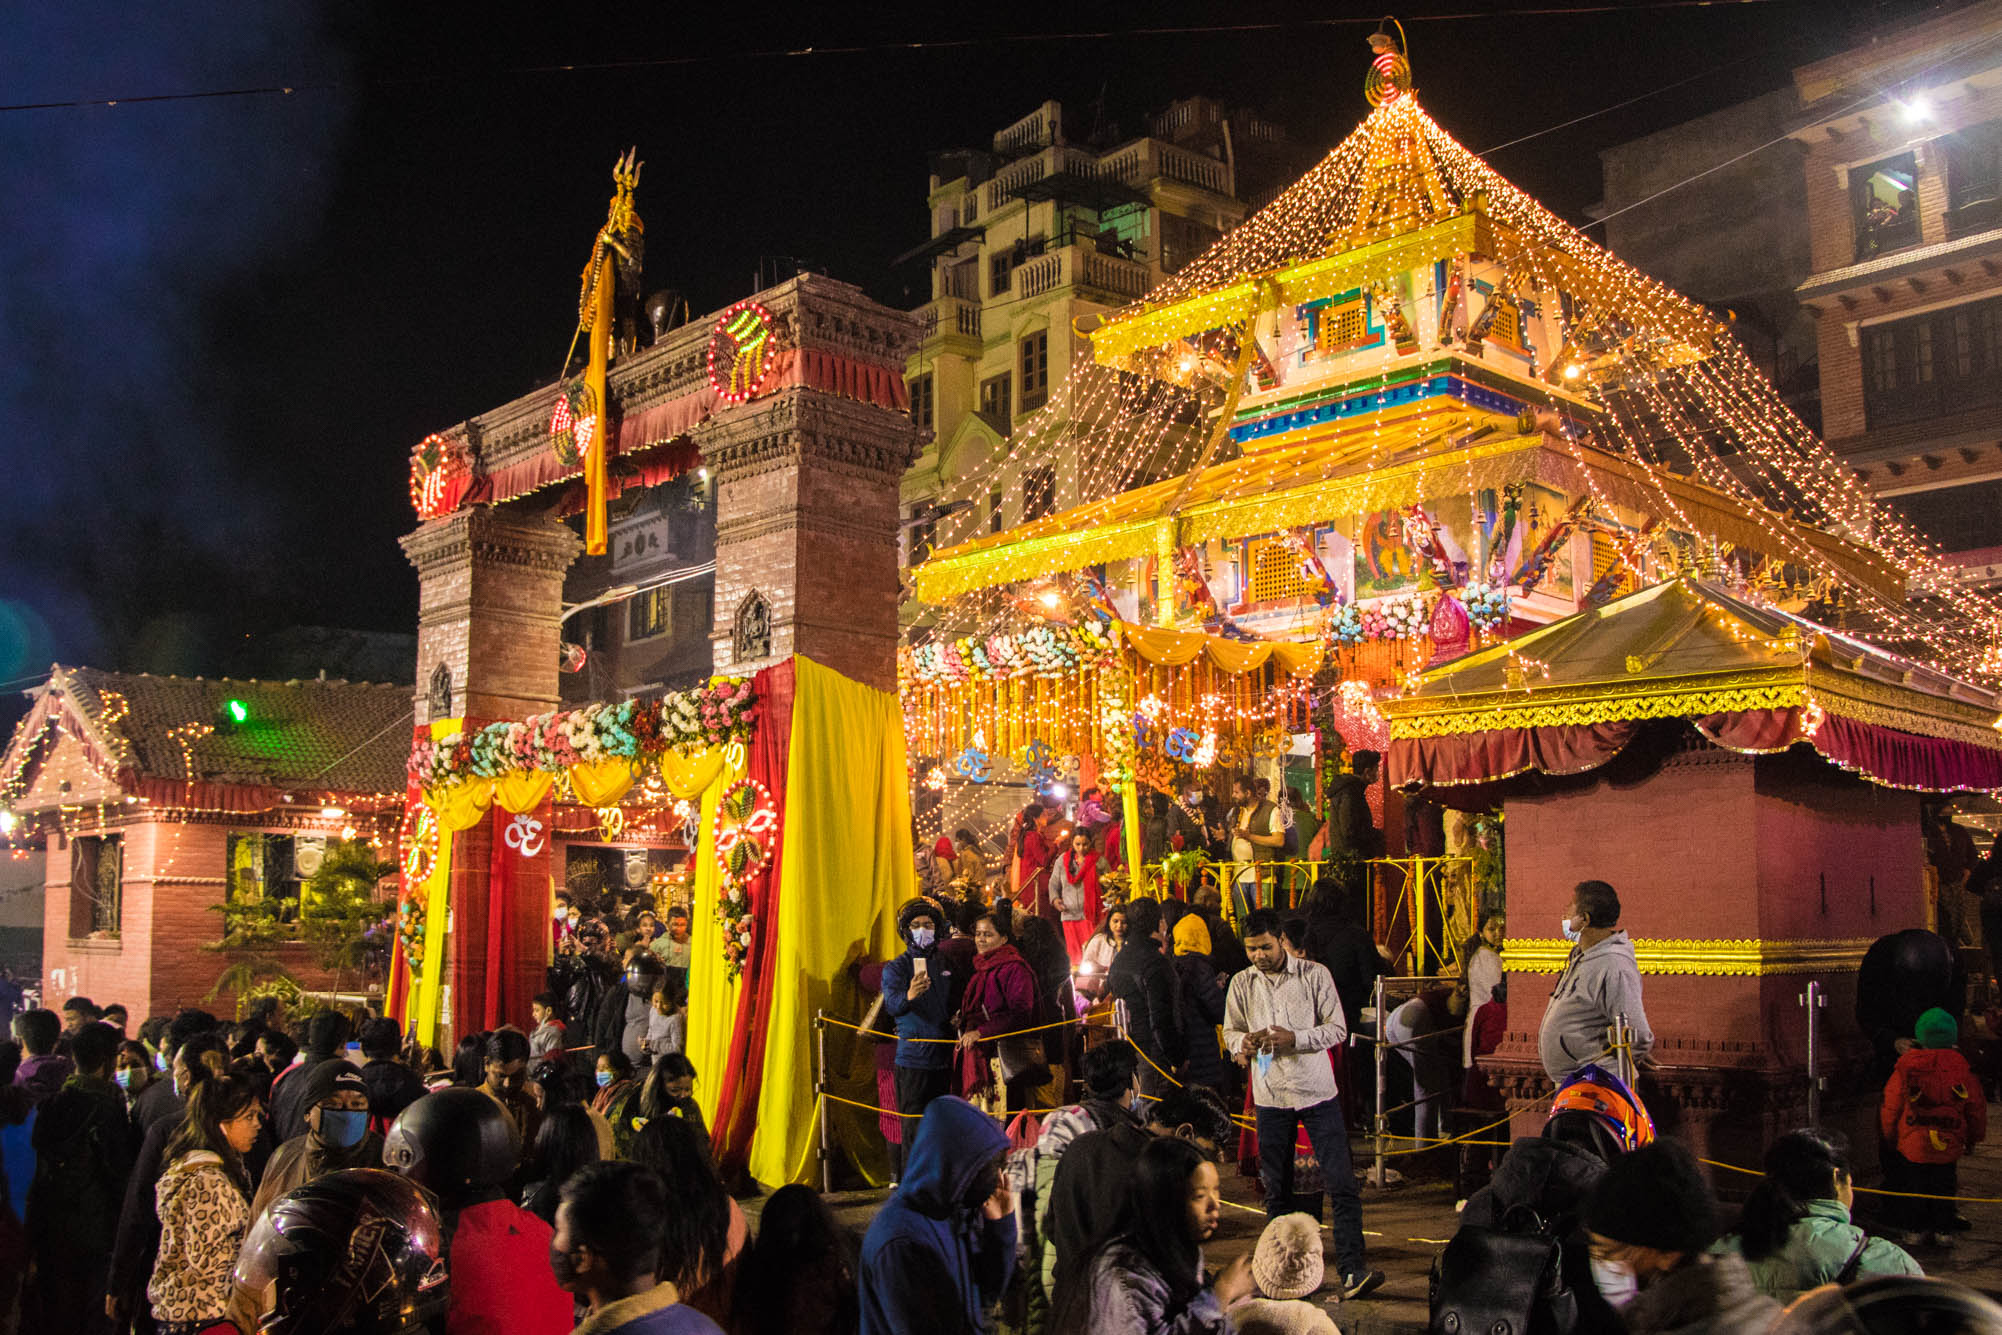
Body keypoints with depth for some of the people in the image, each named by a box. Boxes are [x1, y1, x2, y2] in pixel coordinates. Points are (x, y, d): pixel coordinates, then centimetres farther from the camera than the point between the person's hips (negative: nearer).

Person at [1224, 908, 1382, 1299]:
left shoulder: (1315, 974, -4)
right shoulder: (1242, 984, 4)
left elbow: (1337, 1028, -4)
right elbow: (1230, 1030, 13)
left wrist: (1294, 1038, -19)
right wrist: (1243, 1043, -11)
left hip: (1317, 1091, -2)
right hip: (1270, 1096, 2)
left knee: (1342, 1185, -7)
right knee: (1277, 1191, 9)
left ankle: (1351, 1271, -4)